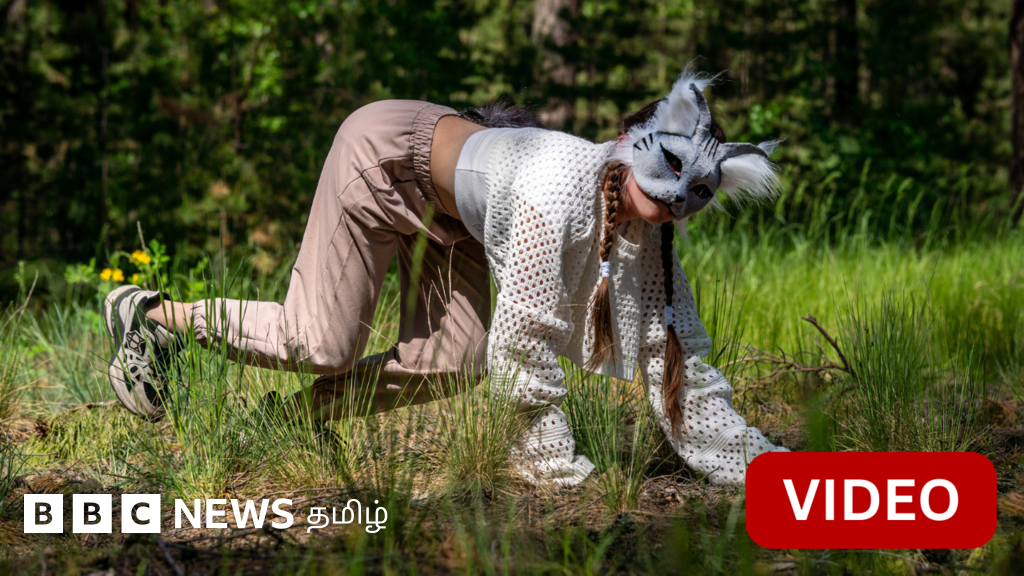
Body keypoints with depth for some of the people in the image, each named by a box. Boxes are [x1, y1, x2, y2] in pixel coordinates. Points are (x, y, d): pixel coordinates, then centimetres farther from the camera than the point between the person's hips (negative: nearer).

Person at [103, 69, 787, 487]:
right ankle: (150, 313, 12)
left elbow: (682, 364, -9)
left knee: (453, 360, -4)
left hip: (445, 207, 8)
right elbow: (525, 342, -35)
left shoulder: (650, 237, -16)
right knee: (322, 344, -6)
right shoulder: (564, 196, -40)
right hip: (385, 152, -7)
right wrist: (556, 467, -26)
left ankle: (315, 407, 15)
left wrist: (760, 469, -13)